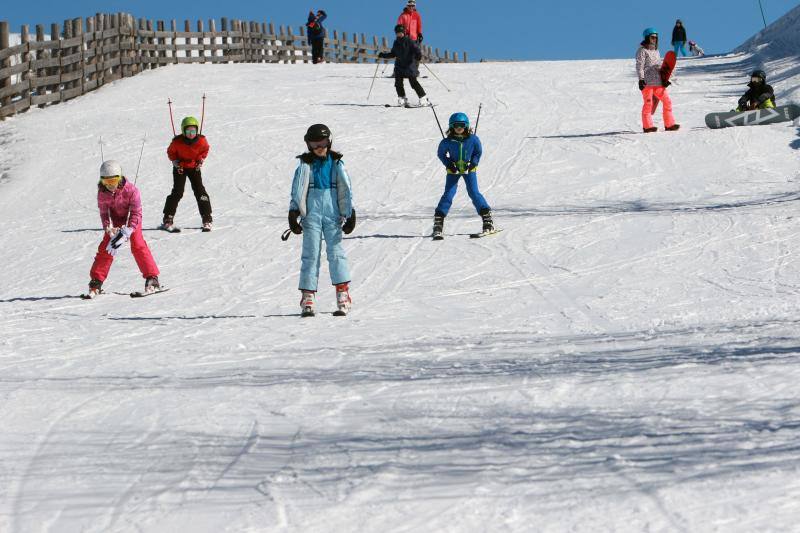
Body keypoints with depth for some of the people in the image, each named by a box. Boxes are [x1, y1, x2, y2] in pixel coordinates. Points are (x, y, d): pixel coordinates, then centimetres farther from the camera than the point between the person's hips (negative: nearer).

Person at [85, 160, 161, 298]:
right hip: (115, 223, 3)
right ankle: (96, 283, 2)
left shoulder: (131, 190, -31)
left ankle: (152, 279, -15)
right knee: (105, 248, -5)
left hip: (131, 221, -3)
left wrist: (127, 231, -39)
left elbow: (136, 213, -28)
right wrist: (108, 229, -31)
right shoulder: (102, 193, -20)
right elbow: (104, 213, -12)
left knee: (138, 245, -19)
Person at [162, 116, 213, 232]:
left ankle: (207, 220, 1)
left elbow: (205, 149, 4)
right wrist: (176, 162, -13)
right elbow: (170, 152, -3)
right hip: (180, 168, -2)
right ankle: (168, 220, -7)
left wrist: (201, 161, -6)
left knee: (200, 191, -5)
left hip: (194, 167, 2)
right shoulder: (177, 142, -23)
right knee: (178, 192, -12)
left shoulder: (201, 140, -19)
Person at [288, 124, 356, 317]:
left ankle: (343, 294, -7)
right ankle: (307, 298, -2)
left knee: (336, 251, -7)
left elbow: (345, 190, 8)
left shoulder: (336, 164, 7)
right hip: (311, 214, 0)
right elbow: (297, 190, 5)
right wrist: (293, 213, -3)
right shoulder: (305, 165, 7)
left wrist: (350, 214, 4)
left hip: (332, 214, 0)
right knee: (310, 254, -2)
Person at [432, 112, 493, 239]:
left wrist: (473, 163, -12)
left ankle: (488, 220, -2)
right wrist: (449, 164, -11)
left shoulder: (473, 139, -13)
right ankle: (438, 223, -4)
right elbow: (441, 154, 2)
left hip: (469, 169, 0)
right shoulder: (447, 142, -14)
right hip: (453, 170, 0)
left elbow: (478, 152, 3)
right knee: (448, 194, -6)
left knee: (474, 193, -9)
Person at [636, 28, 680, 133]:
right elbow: (639, 66, -9)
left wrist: (664, 79, 18)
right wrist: (641, 79, -18)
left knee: (667, 101, 3)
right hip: (647, 83, -7)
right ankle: (647, 126, 0)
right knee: (648, 103, -7)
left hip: (658, 82, 7)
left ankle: (669, 124, 8)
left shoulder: (656, 51, 21)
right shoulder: (642, 50, -2)